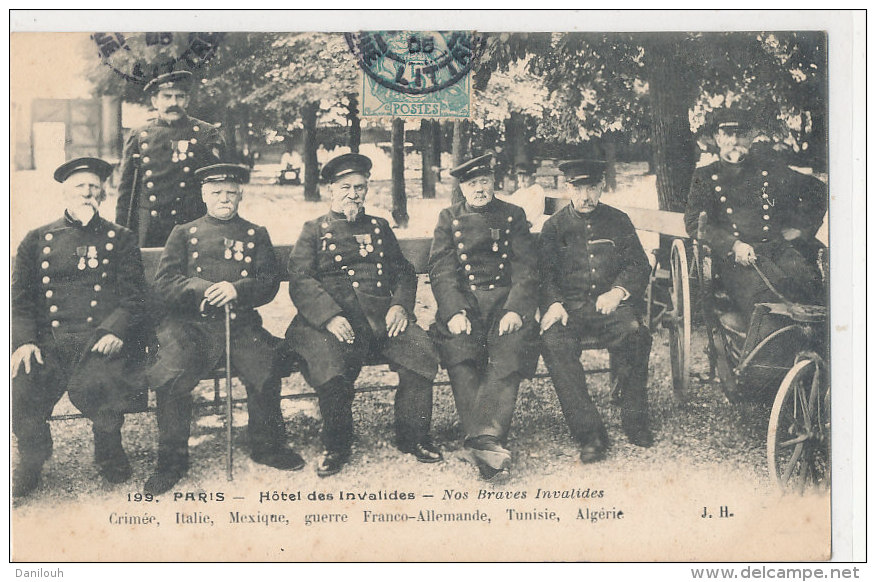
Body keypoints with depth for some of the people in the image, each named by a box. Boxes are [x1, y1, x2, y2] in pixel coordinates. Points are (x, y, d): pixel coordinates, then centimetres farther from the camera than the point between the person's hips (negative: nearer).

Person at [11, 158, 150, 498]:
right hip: (50, 341, 2)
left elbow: (134, 297, 6)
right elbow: (20, 300, 12)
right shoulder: (38, 240, 20)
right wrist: (24, 340, -8)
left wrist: (114, 331, -15)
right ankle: (31, 462, 3)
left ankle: (109, 454, -2)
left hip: (102, 340, -2)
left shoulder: (121, 240, 17)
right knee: (20, 386, -27)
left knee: (97, 383, -34)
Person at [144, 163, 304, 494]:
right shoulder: (184, 233, 18)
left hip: (242, 324, 0)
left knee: (265, 370, -26)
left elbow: (270, 283, 7)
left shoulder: (256, 235, 20)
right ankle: (172, 460, -10)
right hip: (191, 324, 0)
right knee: (172, 375, -27)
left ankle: (266, 446, -1)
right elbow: (164, 284, 6)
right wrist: (203, 289, -12)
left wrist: (237, 289, -13)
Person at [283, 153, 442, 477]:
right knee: (329, 363, -33)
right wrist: (330, 317, -17)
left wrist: (401, 305, -3)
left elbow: (404, 272, 20)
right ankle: (336, 446, -9)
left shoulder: (380, 228, 25)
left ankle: (413, 437, -4)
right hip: (331, 319, -3)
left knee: (420, 352, -24)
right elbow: (300, 281, 0)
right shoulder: (313, 231, 14)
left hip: (382, 317, 3)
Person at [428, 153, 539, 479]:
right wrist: (454, 312, -14)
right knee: (459, 349, -31)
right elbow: (441, 271, 3)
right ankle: (487, 443, -38)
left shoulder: (513, 216, 15)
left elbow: (525, 269, 5)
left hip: (505, 300, 0)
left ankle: (485, 438, -42)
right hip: (464, 301, 0)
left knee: (510, 350, -31)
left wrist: (515, 310, -13)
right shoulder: (449, 219, 15)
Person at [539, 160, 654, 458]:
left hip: (610, 303, 0)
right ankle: (589, 432, -30)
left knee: (635, 333, -33)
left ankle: (634, 420, -16)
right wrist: (553, 304, -14)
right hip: (569, 307, 0)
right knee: (554, 342, -33)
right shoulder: (554, 226, 15)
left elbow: (640, 265, 10)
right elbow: (545, 274, 6)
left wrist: (618, 291, -10)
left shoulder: (618, 221, 17)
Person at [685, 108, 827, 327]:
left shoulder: (770, 169, 21)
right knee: (762, 295, -37)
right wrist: (733, 245, -12)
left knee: (809, 282, -31)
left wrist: (800, 227, 18)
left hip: (778, 246, 2)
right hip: (735, 255, -2)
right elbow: (694, 222, 3)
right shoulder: (705, 177, 15)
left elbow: (817, 189, 32)